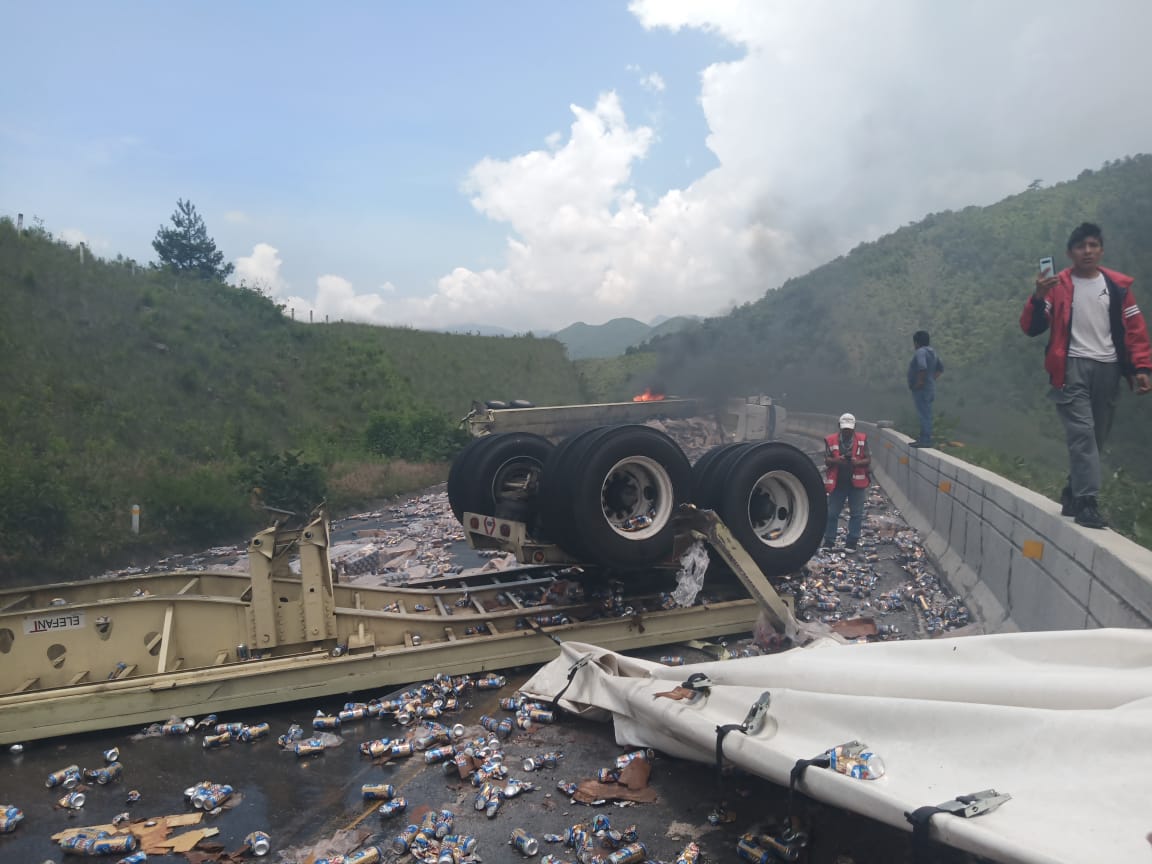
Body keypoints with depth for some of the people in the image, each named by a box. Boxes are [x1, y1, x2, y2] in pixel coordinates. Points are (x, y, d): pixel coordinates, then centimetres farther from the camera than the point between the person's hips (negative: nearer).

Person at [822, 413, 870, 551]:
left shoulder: (862, 439, 0)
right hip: (837, 483, 0)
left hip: (857, 483, 0)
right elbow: (827, 460, -1)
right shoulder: (831, 440, 0)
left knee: (856, 514, 5)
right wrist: (836, 461, -23)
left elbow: (868, 460, -1)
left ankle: (852, 542, 14)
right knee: (832, 513, 5)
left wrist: (857, 462, -22)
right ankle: (829, 541, 14)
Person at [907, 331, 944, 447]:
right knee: (925, 415, 14)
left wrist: (919, 382, -23)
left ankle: (926, 440, -10)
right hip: (929, 388, 10)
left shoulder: (920, 352, -16)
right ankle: (923, 439, 20)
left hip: (921, 390, -10)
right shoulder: (932, 352, 15)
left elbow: (922, 368, -33)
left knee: (924, 415, -10)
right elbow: (940, 369, 23)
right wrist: (932, 379, 17)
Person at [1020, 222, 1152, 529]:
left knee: (1096, 438, 9)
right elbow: (1031, 328, -5)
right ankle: (1087, 503, -15)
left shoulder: (1118, 285, 9)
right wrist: (1039, 297, -22)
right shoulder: (1058, 285, 0)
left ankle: (1073, 494, 23)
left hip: (1108, 368, 4)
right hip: (1073, 367, -4)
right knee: (1082, 433, -15)